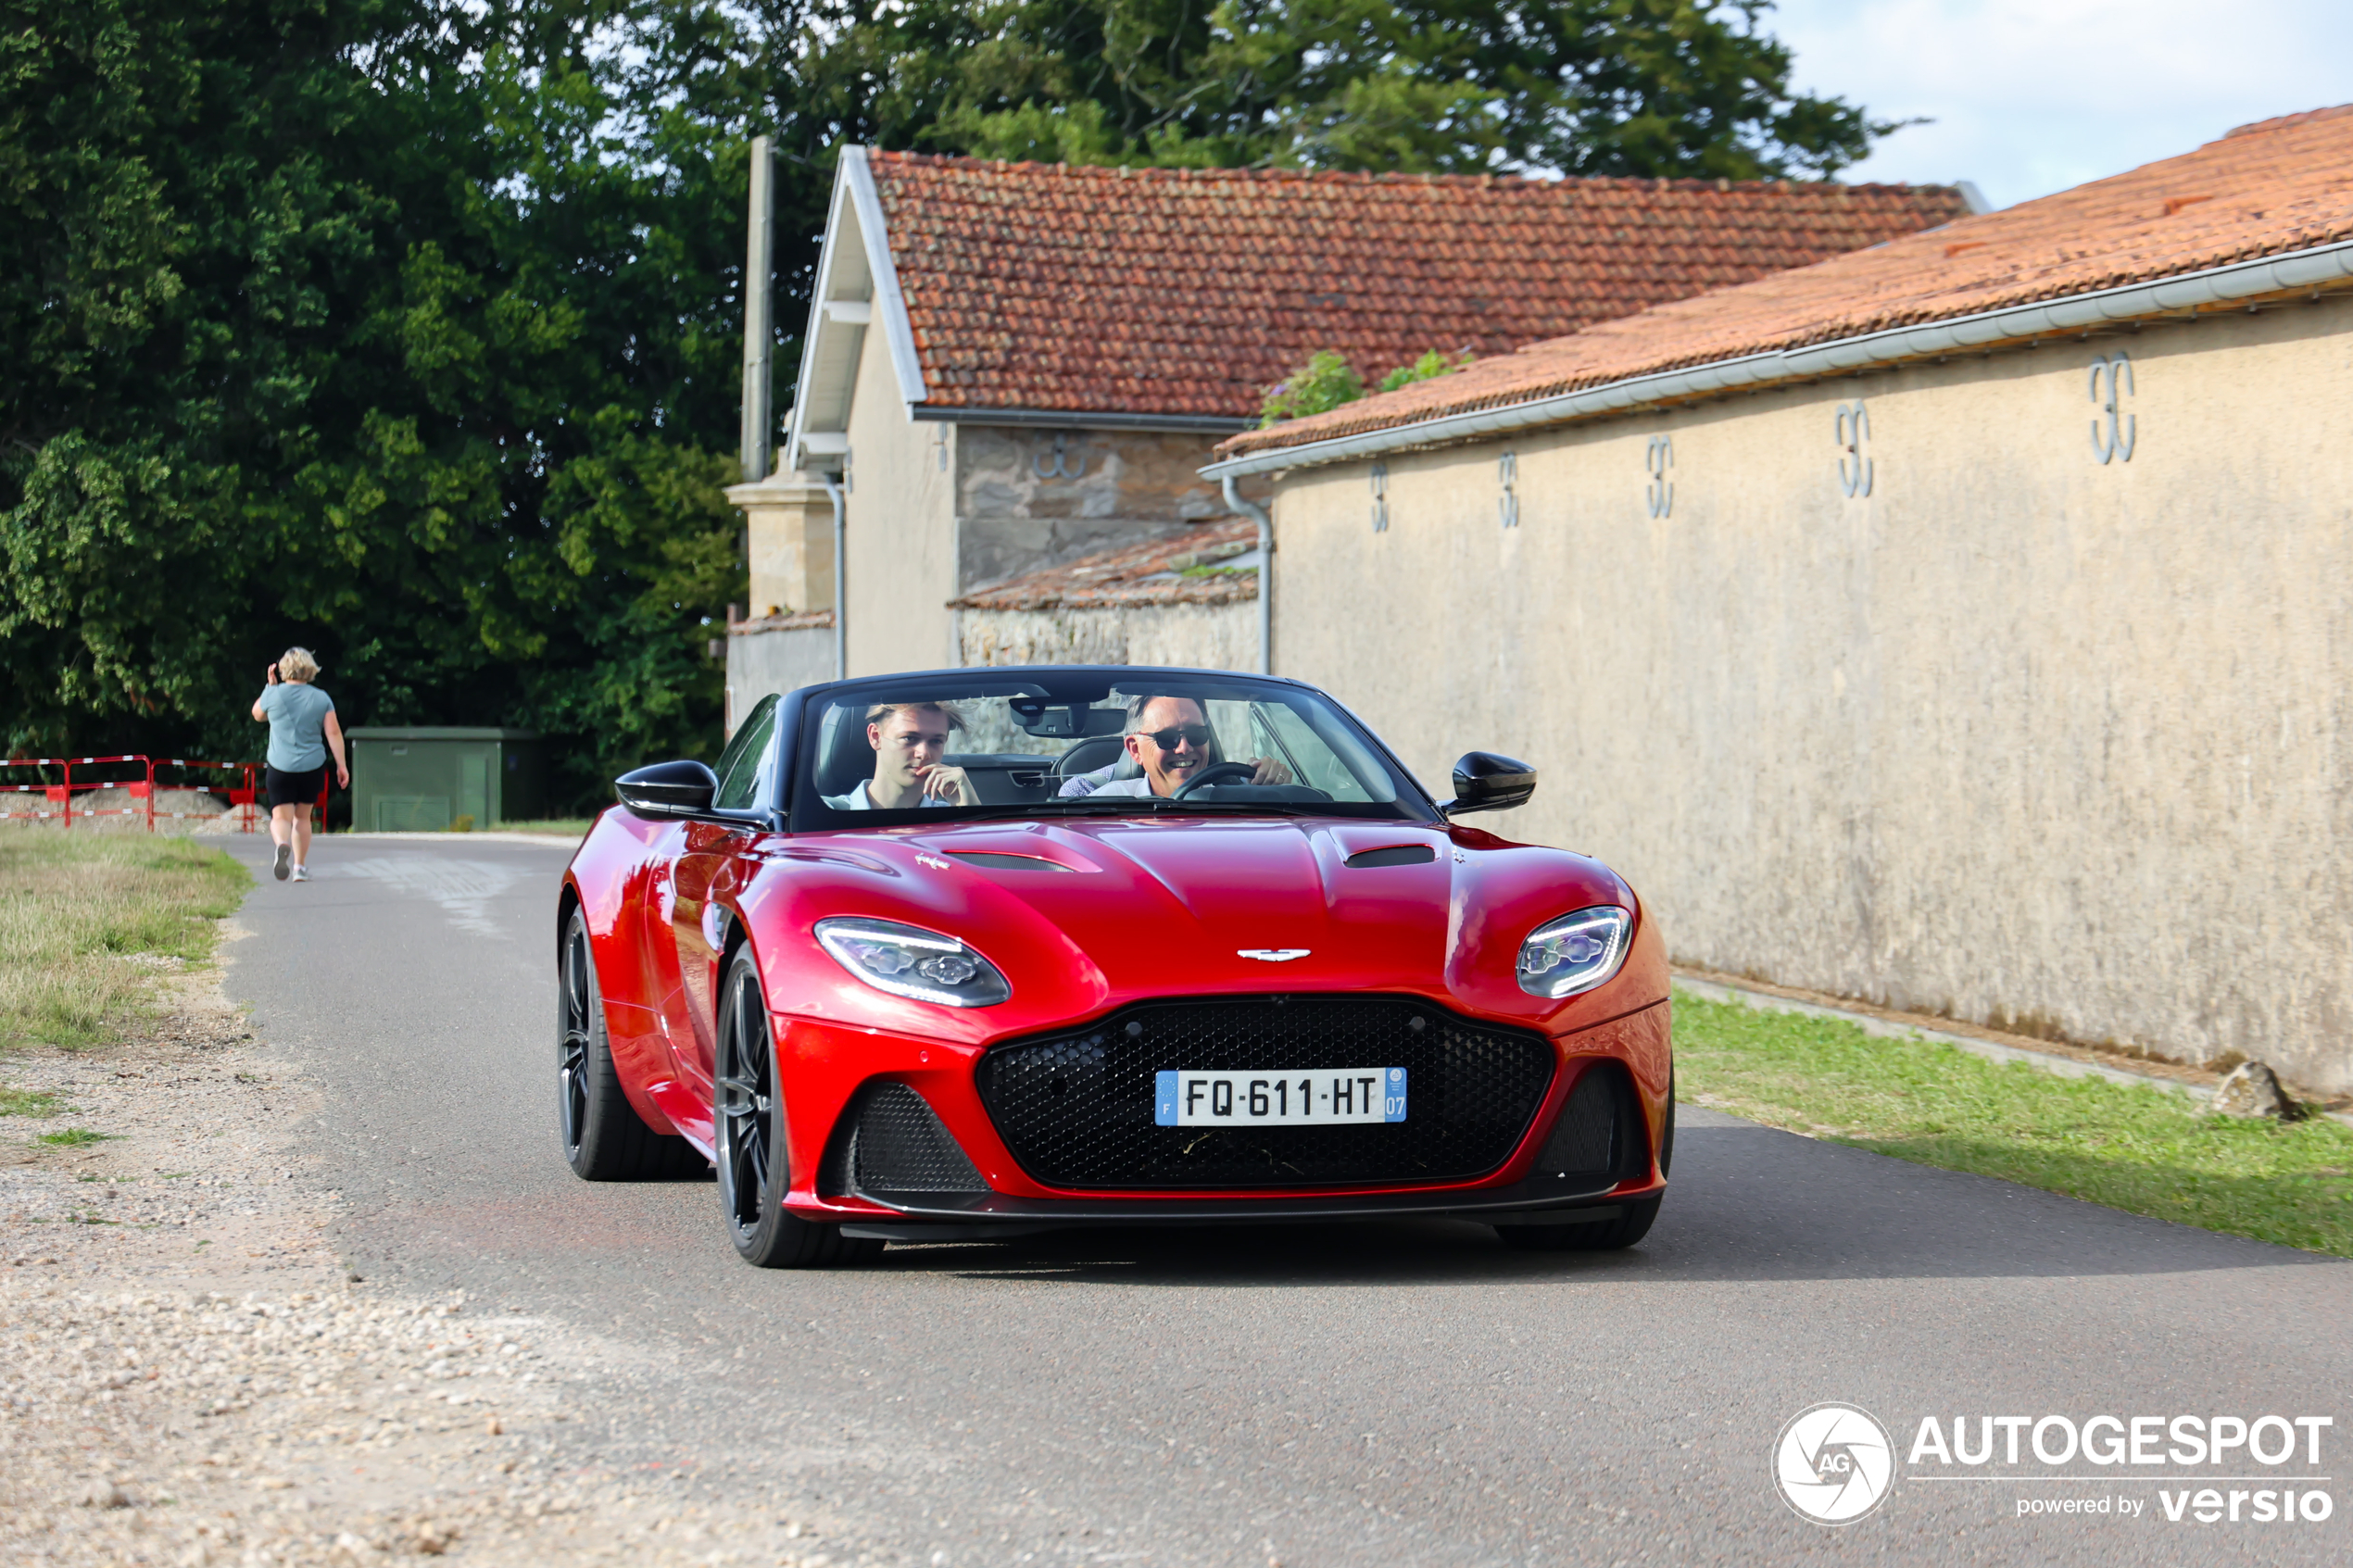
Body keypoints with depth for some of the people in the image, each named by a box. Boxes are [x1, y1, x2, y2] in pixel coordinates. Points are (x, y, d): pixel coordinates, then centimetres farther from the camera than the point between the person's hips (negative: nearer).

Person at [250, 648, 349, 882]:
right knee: (302, 817, 18)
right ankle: (300, 867, 18)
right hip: (312, 766, 2)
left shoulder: (274, 694, -4)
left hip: (280, 766, -2)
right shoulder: (322, 698, 0)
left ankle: (282, 843, -35)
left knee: (280, 816, -2)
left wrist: (270, 685, 19)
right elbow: (334, 733, -2)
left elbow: (257, 713, 17)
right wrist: (341, 765, 2)